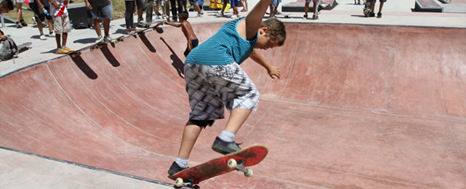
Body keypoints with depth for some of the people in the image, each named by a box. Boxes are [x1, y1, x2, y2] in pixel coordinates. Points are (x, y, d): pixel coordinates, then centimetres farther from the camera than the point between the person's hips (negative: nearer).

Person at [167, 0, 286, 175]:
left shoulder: (246, 37, 39)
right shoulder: (249, 26, 13)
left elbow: (250, 51, 58)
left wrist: (269, 67, 70)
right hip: (216, 62, -9)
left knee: (201, 114, 16)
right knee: (248, 95, 5)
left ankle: (179, 165, 16)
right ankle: (225, 140, -11)